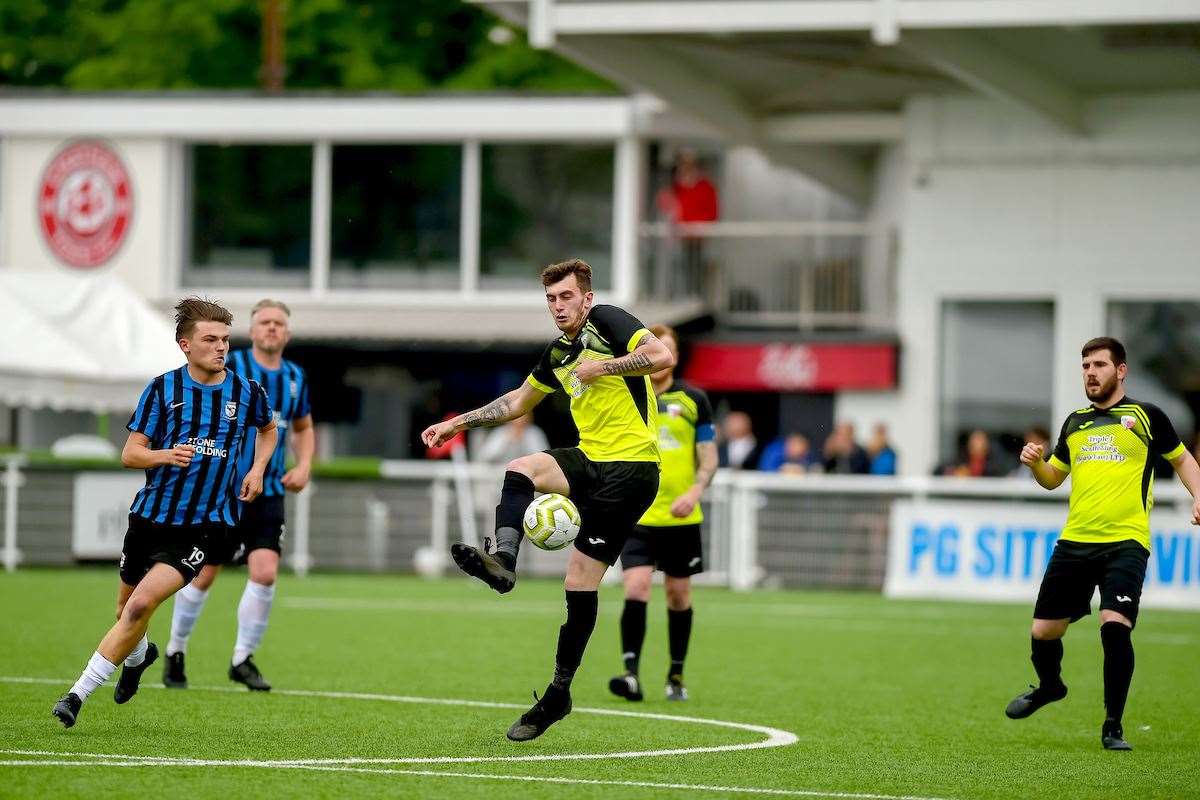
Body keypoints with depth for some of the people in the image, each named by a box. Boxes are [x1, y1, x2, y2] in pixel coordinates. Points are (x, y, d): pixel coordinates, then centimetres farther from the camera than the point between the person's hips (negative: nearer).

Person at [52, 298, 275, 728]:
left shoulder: (246, 392, 0)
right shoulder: (163, 389, -4)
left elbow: (268, 428, 23)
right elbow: (130, 454, -5)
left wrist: (257, 469, 6)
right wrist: (166, 455, -26)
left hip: (202, 527, -2)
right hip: (151, 516, 2)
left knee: (141, 605, -19)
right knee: (126, 608, 18)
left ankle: (79, 692, -12)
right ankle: (139, 655, 54)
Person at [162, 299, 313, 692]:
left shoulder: (295, 378, 9)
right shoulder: (229, 367, -5)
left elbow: (303, 427, 24)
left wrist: (303, 465, 8)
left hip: (268, 494, 3)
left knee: (265, 572, -13)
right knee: (203, 575, 3)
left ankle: (242, 659, 3)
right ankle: (175, 653, 23)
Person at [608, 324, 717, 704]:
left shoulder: (693, 400, 2)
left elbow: (709, 458, 3)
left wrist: (695, 493, -14)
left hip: (681, 517, 1)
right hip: (636, 516, -1)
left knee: (679, 595, 8)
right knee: (636, 589, -15)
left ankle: (676, 675, 21)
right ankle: (631, 674, -16)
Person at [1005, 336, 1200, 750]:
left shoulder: (1146, 416, 4)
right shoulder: (1074, 422, 16)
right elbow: (1053, 478, 25)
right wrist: (1035, 463, 3)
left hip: (1126, 541, -4)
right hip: (1074, 541, 4)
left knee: (1115, 626, -21)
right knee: (1043, 631, 5)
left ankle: (1113, 726, -6)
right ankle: (1049, 685, 39)